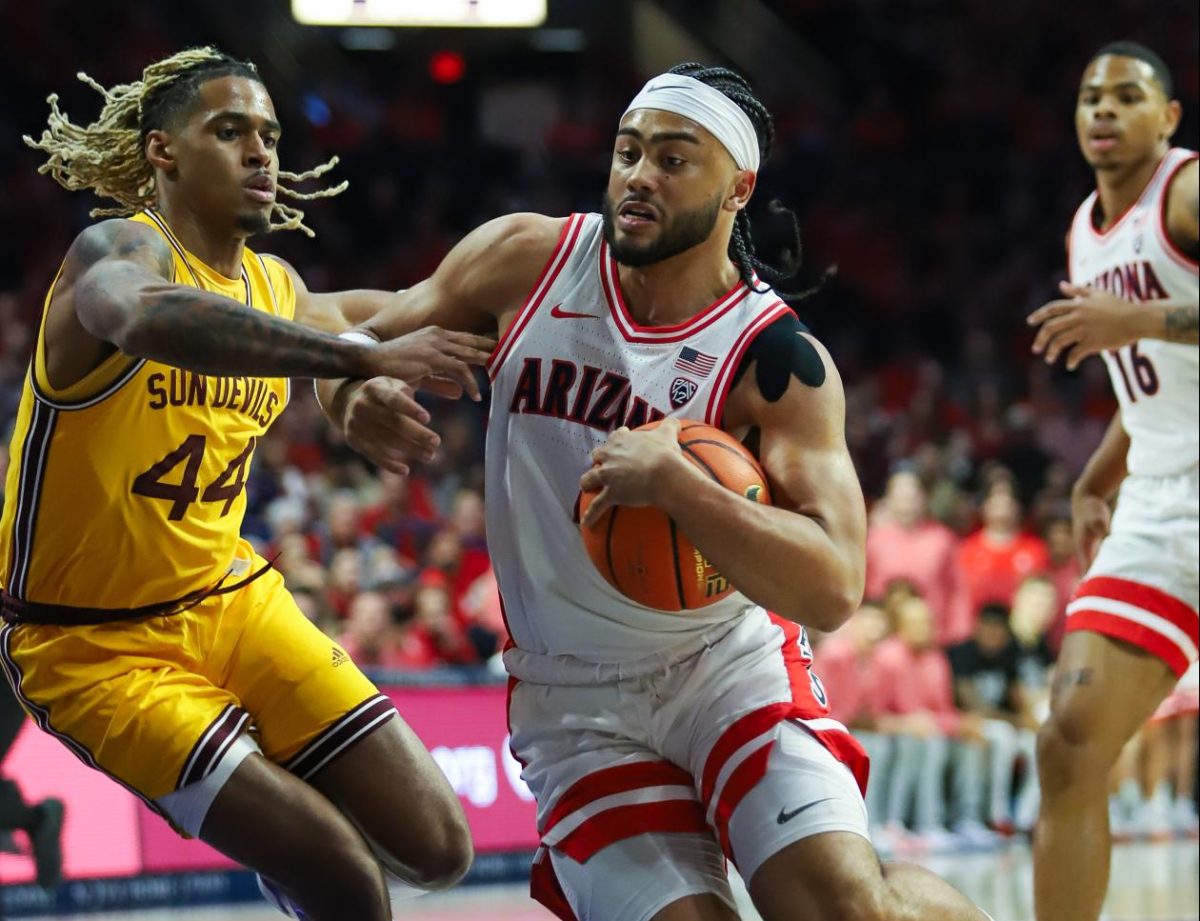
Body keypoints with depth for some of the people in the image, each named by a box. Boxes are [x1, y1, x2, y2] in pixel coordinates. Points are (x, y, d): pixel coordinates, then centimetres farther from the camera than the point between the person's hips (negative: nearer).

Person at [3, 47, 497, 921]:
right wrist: (368, 357, -52)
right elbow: (149, 318, -45)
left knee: (437, 850, 3)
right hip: (97, 646, -7)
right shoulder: (117, 250, -18)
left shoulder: (280, 288, 5)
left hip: (235, 601, 7)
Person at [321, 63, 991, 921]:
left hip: (729, 666, -2)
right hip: (571, 705, 2)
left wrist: (675, 482, -33)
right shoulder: (526, 260, -4)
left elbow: (833, 588, -23)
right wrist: (357, 395, -15)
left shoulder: (776, 359, -13)